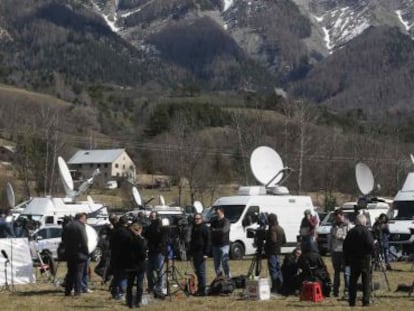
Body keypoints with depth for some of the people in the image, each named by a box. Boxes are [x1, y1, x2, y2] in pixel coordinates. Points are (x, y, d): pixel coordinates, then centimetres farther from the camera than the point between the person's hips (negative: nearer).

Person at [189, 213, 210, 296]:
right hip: (194, 253, 8)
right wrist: (191, 252, 18)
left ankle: (202, 290, -6)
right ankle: (199, 289, 14)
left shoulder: (204, 228, -6)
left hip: (201, 253, -8)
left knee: (201, 272, -8)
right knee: (197, 271, 10)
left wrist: (206, 253, -16)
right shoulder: (193, 228, 17)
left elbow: (207, 241, -10)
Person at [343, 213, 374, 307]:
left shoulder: (351, 232, 5)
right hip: (365, 259, -4)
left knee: (353, 280, 10)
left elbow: (345, 246, 7)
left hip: (353, 259, 4)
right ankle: (366, 300, -3)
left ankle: (352, 301, 8)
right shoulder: (366, 232, -9)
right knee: (366, 281, 3)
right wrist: (369, 254, 3)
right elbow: (371, 246, -16)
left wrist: (347, 259, 13)